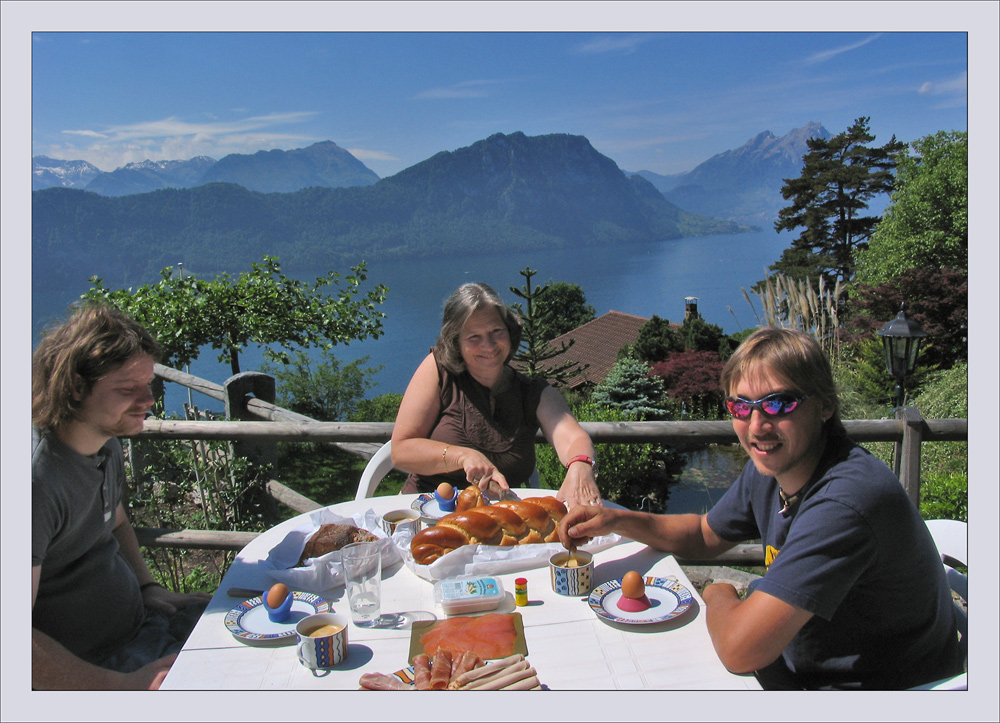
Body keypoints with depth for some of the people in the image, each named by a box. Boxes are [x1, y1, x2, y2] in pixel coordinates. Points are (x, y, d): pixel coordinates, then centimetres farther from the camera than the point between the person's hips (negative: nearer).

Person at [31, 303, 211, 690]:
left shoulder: (108, 444, 3)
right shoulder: (37, 480, -27)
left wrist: (149, 588, 7)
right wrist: (125, 687, -26)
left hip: (141, 617, 9)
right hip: (87, 668, -9)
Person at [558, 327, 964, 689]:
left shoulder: (843, 502, -34)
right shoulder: (769, 468, -7)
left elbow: (740, 649, -37)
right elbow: (705, 534, 11)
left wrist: (719, 597, -13)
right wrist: (618, 521, -4)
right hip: (804, 667, 7)